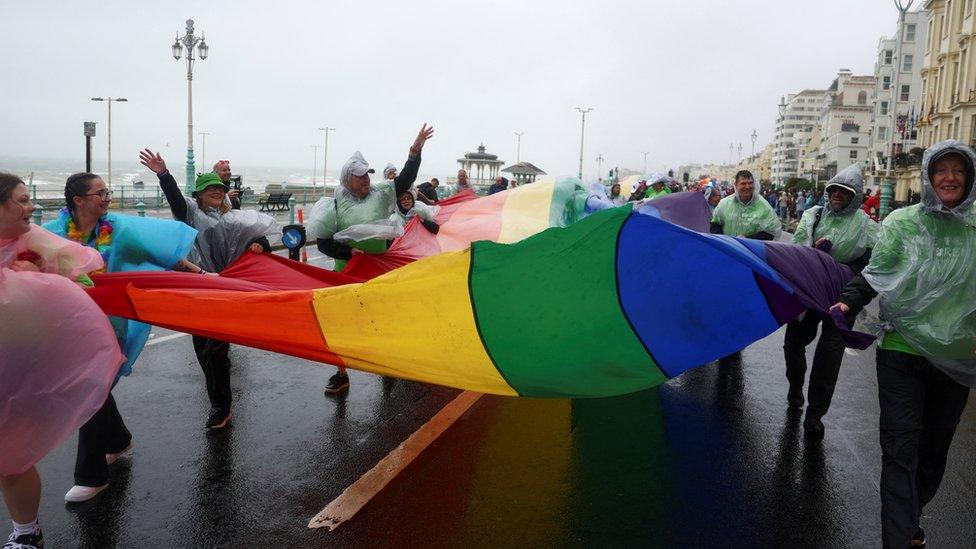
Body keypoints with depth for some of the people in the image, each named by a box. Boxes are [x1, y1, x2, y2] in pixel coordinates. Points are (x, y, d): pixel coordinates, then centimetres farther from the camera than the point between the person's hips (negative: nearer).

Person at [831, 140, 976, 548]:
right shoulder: (901, 223, -3)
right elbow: (875, 274, -1)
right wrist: (849, 301, -17)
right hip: (902, 352, -3)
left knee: (933, 449, 16)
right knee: (900, 450, -3)